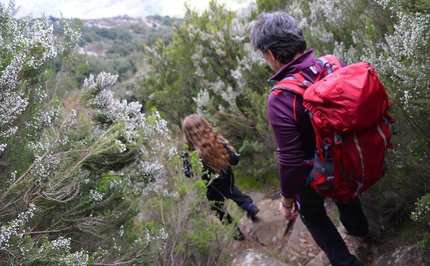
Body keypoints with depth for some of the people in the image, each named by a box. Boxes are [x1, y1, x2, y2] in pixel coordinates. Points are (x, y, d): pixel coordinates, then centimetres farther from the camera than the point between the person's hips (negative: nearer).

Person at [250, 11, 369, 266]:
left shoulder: (280, 98, -36)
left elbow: (290, 160, -31)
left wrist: (287, 200, -14)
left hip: (316, 173, -6)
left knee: (311, 213, 26)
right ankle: (358, 227, 66)